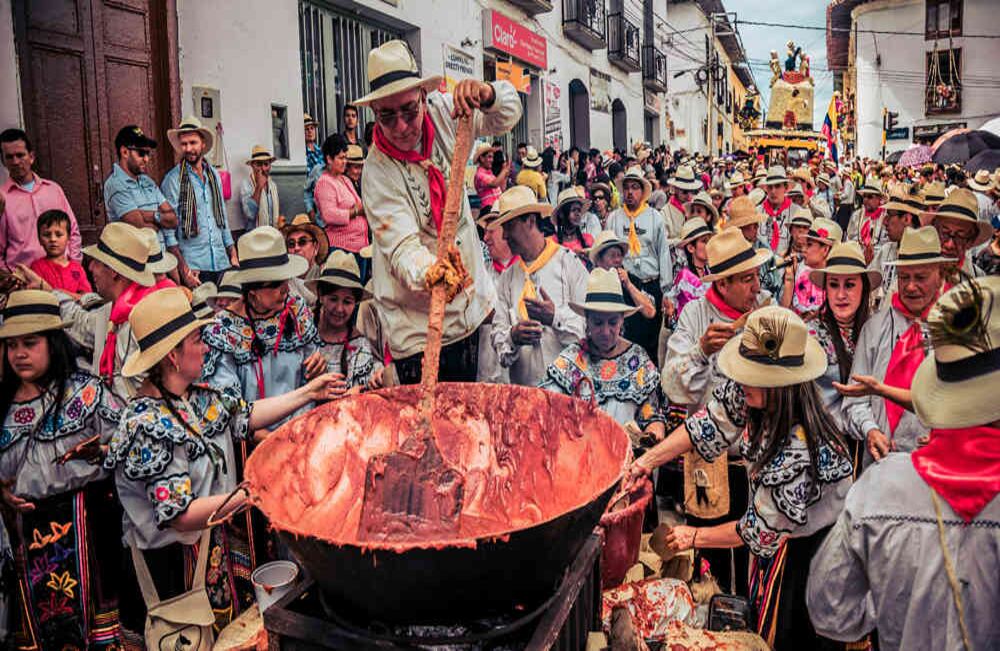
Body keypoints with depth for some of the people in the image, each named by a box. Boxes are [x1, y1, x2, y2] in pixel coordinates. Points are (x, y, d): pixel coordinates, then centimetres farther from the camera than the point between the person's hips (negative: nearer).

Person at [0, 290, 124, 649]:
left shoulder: (84, 390, -4)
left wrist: (99, 451, -21)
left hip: (86, 516, -4)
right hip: (31, 523, 5)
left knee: (89, 604, -2)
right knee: (42, 616, 11)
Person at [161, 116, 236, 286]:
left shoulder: (214, 174, 11)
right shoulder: (173, 179, -6)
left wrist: (232, 253, 13)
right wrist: (182, 267, -14)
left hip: (221, 262, 5)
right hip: (193, 266, -5)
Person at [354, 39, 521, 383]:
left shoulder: (441, 113, -4)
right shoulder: (378, 171, -19)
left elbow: (506, 117, 3)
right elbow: (401, 245, -27)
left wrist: (486, 94, -21)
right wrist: (428, 272, -50)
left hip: (470, 306, 5)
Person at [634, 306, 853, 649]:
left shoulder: (798, 452, -39)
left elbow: (763, 529, -28)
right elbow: (711, 423, -6)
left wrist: (694, 537, -17)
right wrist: (648, 460, -15)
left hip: (810, 546, -7)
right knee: (760, 618, 27)